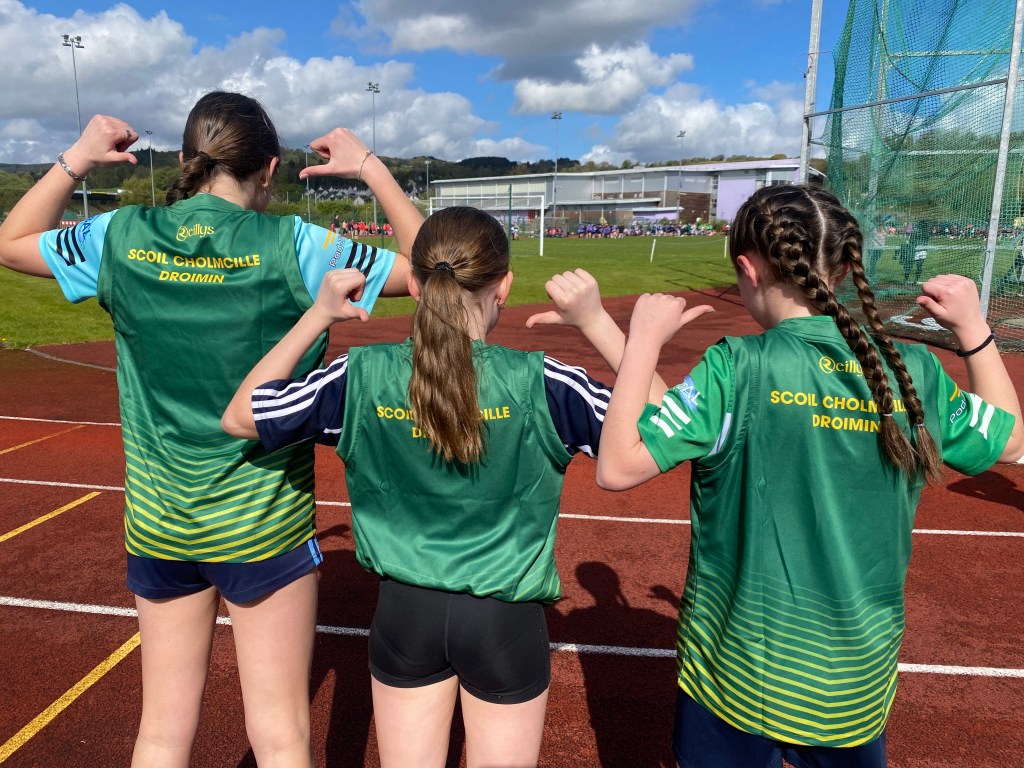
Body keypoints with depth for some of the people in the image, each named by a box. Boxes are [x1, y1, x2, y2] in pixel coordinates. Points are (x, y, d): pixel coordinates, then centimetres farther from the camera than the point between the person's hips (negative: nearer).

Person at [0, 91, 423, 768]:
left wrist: (75, 162, 15)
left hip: (156, 526, 4)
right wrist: (372, 169, 0)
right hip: (262, 524, -4)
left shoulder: (120, 238, -2)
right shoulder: (291, 246, -13)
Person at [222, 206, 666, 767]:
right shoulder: (537, 383, -19)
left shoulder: (362, 376, -14)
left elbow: (239, 416, 1)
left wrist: (316, 315, 0)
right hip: (506, 619, -1)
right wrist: (596, 321, -11)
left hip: (405, 614, 2)